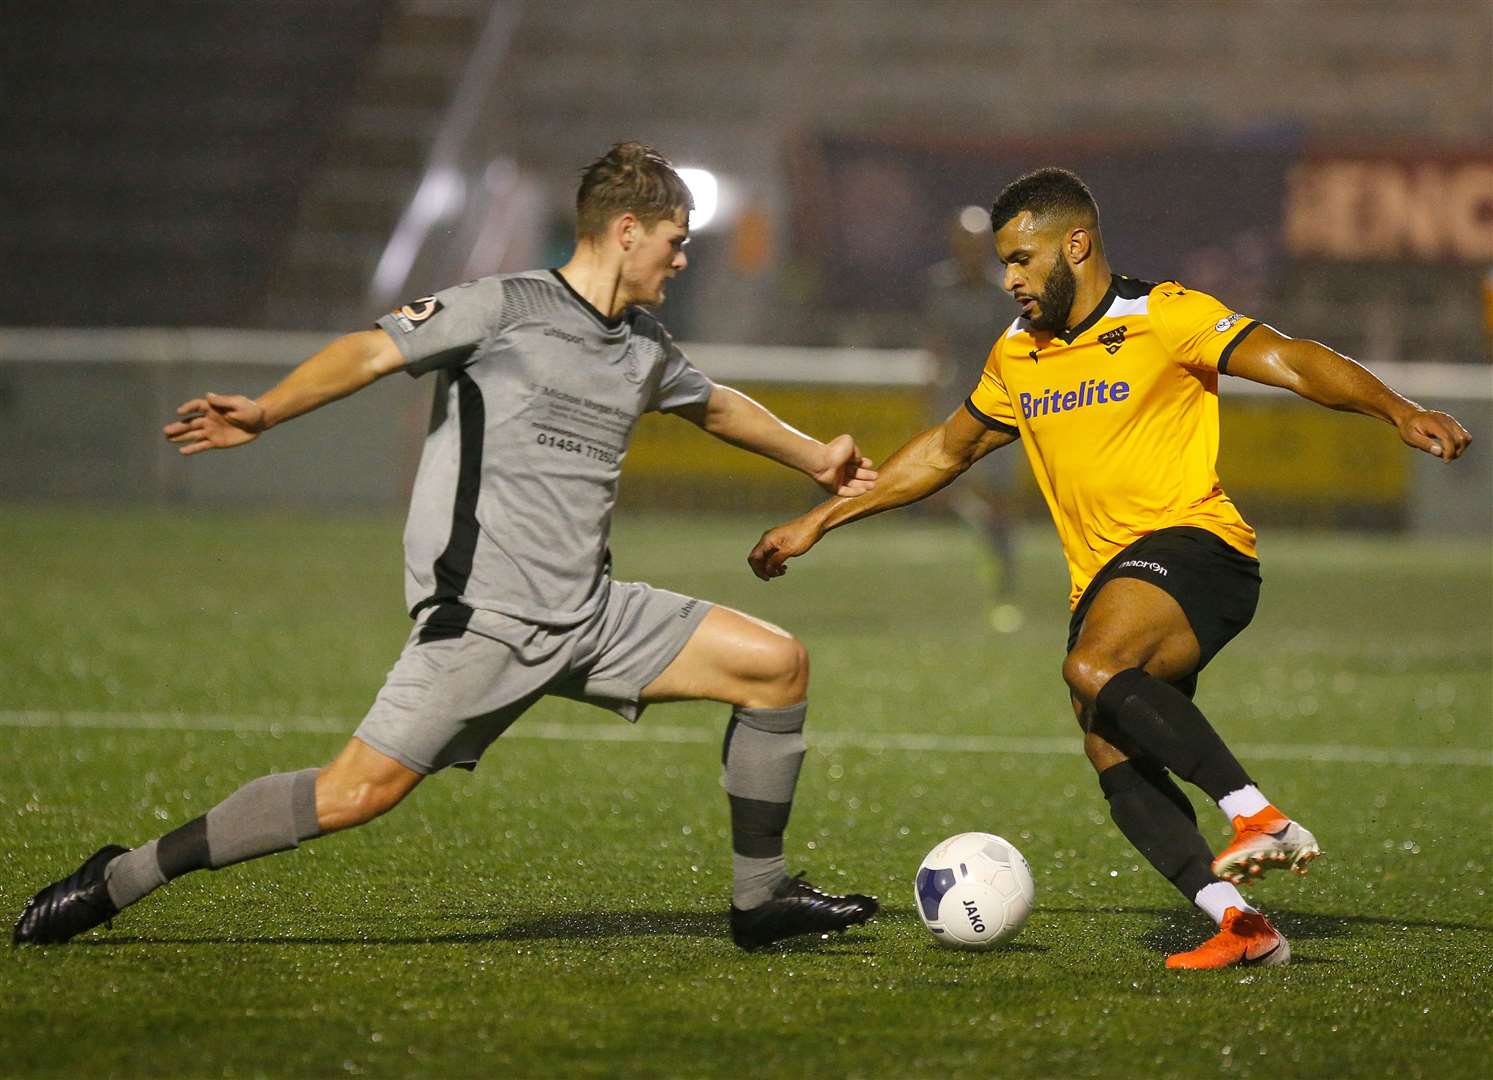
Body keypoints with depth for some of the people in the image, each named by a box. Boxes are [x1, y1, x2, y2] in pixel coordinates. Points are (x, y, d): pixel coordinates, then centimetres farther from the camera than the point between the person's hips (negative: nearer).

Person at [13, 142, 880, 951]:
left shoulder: (646, 350, 17)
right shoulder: (505, 308, -5)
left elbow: (715, 406, 39)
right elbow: (373, 351, -16)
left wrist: (816, 455, 50)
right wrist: (267, 412, -31)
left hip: (591, 616, 8)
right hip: (484, 614, -8)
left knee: (776, 662, 0)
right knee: (360, 790, -17)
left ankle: (760, 900, 10)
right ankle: (119, 881, -7)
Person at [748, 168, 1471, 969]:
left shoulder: (1162, 318, -4)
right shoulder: (1016, 358, 17)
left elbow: (1288, 362, -12)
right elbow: (944, 452, 30)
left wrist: (1396, 411, -28)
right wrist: (820, 520, 29)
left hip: (1190, 545, -7)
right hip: (1101, 582, 7)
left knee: (1095, 669, -33)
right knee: (1117, 765, -10)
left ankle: (1263, 819, -36)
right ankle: (1240, 924, -16)